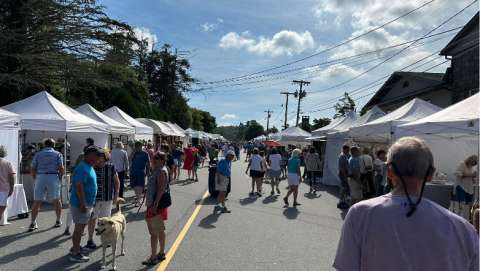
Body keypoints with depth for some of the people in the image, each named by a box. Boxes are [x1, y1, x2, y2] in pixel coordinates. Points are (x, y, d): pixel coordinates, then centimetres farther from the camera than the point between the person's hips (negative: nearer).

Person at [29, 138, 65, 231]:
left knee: (37, 201, 5)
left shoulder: (38, 154, 13)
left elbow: (33, 169, 8)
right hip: (53, 177, -1)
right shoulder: (57, 154, 7)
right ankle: (58, 221, 18)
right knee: (56, 200, 12)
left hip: (40, 178, 1)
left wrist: (36, 179, 19)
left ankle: (33, 223, 2)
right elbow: (61, 168, -4)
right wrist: (60, 178, 10)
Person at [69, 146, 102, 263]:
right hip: (80, 204, -10)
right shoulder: (82, 168, -21)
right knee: (79, 227, -2)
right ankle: (75, 254, 7)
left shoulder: (89, 167, 11)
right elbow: (79, 187, -26)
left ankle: (75, 248, 32)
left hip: (87, 203, 10)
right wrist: (82, 204, -26)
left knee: (80, 227, 19)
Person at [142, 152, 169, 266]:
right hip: (153, 204, 10)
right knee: (159, 230, 17)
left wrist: (155, 204, -26)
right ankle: (161, 253, 27)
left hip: (157, 205, -10)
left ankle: (153, 257, 2)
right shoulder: (157, 170, 13)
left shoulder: (162, 171, -16)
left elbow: (161, 189, -23)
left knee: (154, 232, -5)